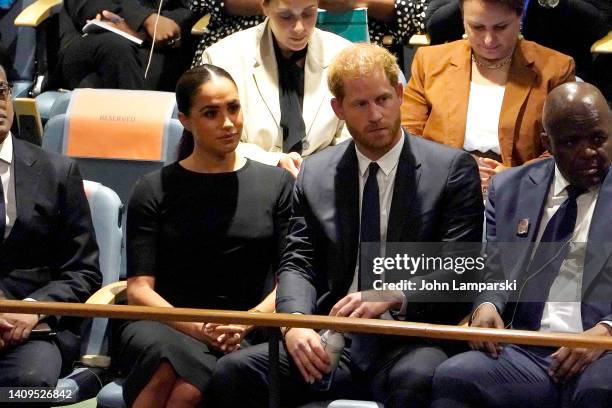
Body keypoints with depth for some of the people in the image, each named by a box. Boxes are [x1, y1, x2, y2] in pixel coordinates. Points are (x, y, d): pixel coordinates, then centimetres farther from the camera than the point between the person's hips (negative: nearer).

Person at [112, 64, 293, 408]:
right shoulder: (154, 190, 13)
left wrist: (246, 322, -11)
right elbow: (139, 289, 4)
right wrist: (195, 327, -14)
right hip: (164, 327, 0)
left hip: (245, 339, 0)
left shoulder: (277, 184, 16)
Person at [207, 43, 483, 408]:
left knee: (417, 379, -39)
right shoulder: (316, 174, 14)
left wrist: (392, 295, -20)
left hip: (410, 341, -3)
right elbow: (298, 263, 9)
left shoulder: (452, 169, 3)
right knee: (233, 372, -21)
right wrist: (296, 322, -13)